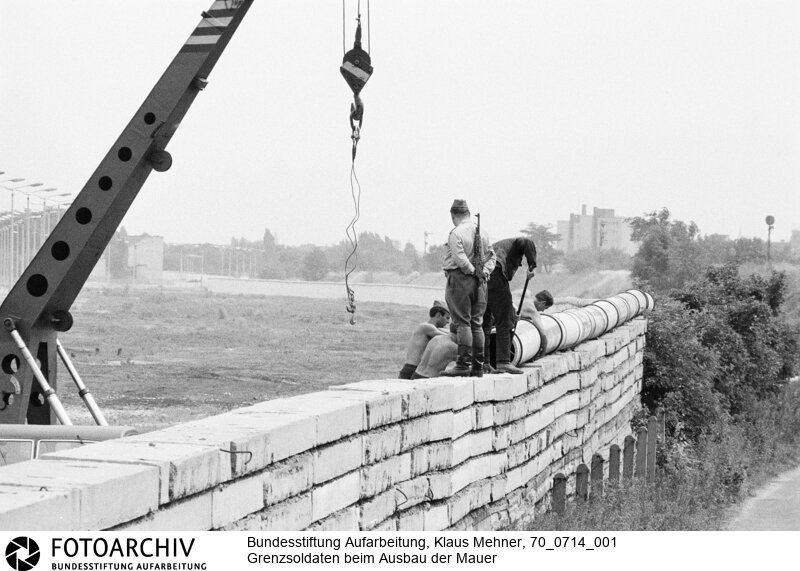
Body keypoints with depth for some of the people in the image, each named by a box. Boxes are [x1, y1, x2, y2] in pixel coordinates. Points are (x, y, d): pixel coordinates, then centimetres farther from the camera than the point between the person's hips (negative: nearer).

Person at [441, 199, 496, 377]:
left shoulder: (456, 234, -11)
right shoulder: (482, 233, 11)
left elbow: (460, 258, -20)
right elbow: (491, 256, 9)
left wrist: (473, 271, -10)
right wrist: (484, 271, -1)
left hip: (459, 279, -7)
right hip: (479, 282, 7)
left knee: (463, 322, -6)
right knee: (476, 323, 9)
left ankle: (463, 364, -9)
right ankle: (478, 366, 10)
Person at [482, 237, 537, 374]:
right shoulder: (515, 243, 19)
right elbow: (528, 243, -8)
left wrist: (510, 307, 38)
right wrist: (532, 266, -4)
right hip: (495, 276, -7)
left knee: (484, 323, 13)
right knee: (504, 323, -4)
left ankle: (483, 362, 12)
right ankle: (503, 362, -9)